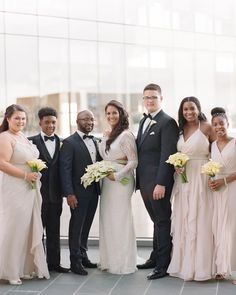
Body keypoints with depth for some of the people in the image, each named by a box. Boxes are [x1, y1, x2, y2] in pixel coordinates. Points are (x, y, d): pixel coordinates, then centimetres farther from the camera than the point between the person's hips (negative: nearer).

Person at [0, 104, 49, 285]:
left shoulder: (24, 137, 15)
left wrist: (37, 172, 8)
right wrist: (26, 175, -19)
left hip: (30, 190, 8)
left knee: (29, 229, 11)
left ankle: (25, 267, 21)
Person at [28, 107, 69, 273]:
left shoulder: (61, 143, 7)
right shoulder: (32, 141, -3)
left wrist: (63, 190, 0)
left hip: (55, 194, 3)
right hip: (38, 192, -3)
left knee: (54, 230, 10)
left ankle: (54, 262, 19)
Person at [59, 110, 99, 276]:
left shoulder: (95, 142, 13)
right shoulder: (69, 143, -8)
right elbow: (65, 169, -12)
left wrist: (99, 187, 4)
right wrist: (69, 193, -17)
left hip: (93, 192, 6)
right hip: (78, 192, -6)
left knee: (86, 225, 14)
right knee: (76, 226, 2)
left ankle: (83, 256, 25)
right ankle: (75, 262, 10)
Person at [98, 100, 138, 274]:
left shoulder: (126, 135, -11)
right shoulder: (108, 136, 12)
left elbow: (133, 162, -13)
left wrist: (117, 175, -17)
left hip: (121, 181, -8)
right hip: (107, 182, 8)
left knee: (120, 220, -2)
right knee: (107, 220, 11)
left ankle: (124, 263, 9)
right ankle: (109, 260, 21)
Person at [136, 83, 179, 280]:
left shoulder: (167, 122, -11)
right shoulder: (144, 121, 15)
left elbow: (167, 155, -18)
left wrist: (161, 183, -22)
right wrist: (139, 180, 12)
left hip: (158, 183, -8)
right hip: (145, 182, 8)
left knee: (162, 222, 0)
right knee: (157, 221, 17)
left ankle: (163, 265, 7)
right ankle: (155, 258, 26)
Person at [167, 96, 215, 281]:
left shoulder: (207, 127, -4)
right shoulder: (181, 129, 12)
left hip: (201, 178, -5)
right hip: (183, 178, 5)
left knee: (200, 220, -2)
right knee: (183, 221, 7)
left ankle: (200, 266, 8)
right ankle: (185, 264, 17)